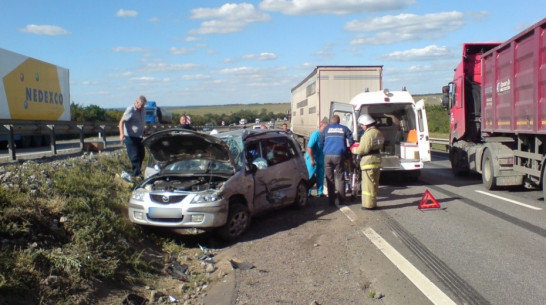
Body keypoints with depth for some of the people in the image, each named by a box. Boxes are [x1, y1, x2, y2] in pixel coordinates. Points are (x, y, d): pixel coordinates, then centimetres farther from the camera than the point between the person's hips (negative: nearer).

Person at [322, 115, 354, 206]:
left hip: (328, 156, 1)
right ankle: (341, 200, 3)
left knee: (329, 178, 5)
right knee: (339, 178, 5)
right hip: (339, 155, 0)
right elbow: (351, 140, 5)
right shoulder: (344, 128, 10)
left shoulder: (326, 128, 12)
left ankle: (331, 200, 4)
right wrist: (349, 151, 20)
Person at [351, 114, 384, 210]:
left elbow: (362, 149, -21)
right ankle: (373, 203, 25)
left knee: (368, 183, -3)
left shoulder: (368, 134, -20)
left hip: (368, 161, -9)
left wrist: (353, 150, -2)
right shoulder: (378, 132, 10)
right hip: (377, 159, 10)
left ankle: (368, 204, 1)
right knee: (374, 183, 16)